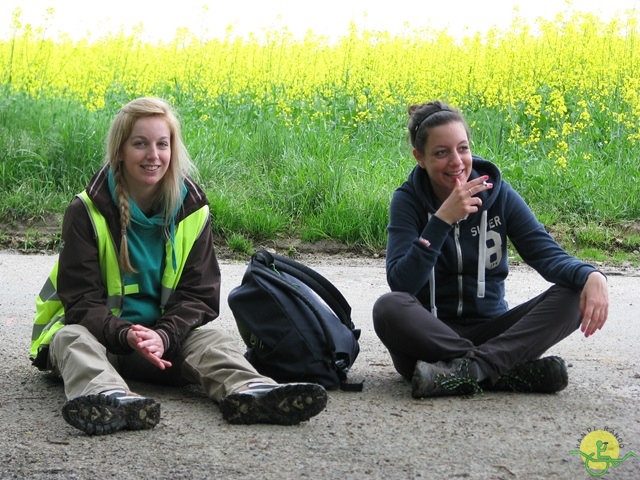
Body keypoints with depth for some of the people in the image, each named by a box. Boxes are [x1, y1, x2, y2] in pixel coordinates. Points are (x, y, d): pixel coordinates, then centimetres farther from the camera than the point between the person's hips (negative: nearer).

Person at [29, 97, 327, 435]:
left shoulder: (191, 210, 0)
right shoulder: (87, 211, -10)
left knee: (211, 340, -26)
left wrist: (163, 335, -24)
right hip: (98, 333, -3)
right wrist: (126, 335, -34)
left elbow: (199, 294, -2)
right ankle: (107, 398, -70)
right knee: (73, 339, -36)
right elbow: (82, 299, -13)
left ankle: (249, 390, -59)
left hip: (167, 335, 3)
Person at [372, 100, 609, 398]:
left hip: (490, 332, 2)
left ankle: (463, 369, -33)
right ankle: (512, 370, -33)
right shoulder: (408, 201, -5)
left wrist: (590, 275, -31)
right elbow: (401, 283, -18)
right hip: (429, 334, -2)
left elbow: (546, 253, -9)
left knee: (573, 297, -20)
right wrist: (442, 219, -27)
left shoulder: (497, 194, 0)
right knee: (389, 307, -34)